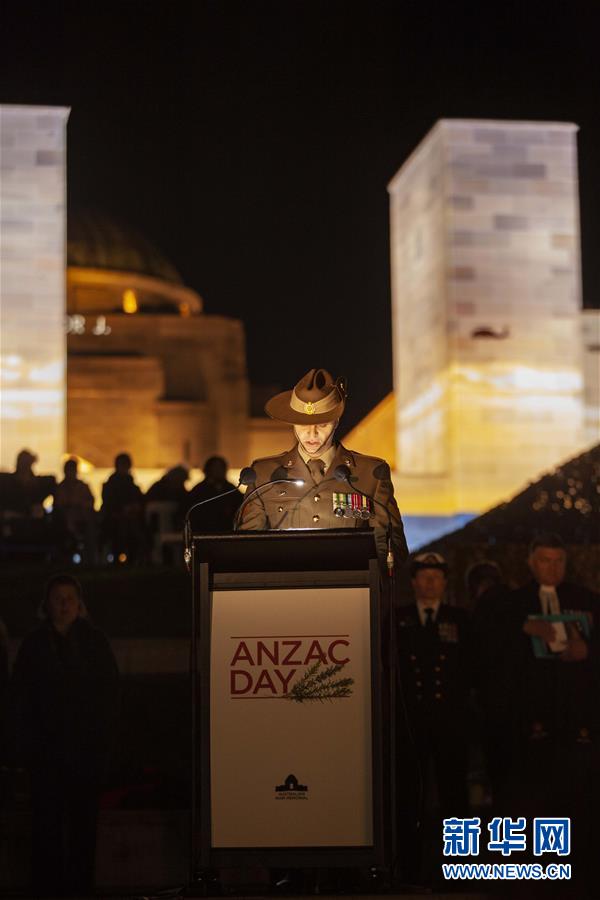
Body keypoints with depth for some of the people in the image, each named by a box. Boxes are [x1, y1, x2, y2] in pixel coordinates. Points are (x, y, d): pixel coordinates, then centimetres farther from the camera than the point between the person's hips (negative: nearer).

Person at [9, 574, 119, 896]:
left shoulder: (94, 640, 6)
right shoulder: (35, 643, 6)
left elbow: (109, 691, 6)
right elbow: (19, 697, 6)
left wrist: (102, 736, -2)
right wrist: (26, 742, -1)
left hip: (87, 746, 0)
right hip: (47, 746, 0)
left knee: (83, 818, 2)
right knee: (47, 818, -2)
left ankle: (80, 885, 10)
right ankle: (48, 887, 4)